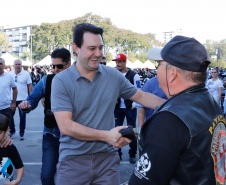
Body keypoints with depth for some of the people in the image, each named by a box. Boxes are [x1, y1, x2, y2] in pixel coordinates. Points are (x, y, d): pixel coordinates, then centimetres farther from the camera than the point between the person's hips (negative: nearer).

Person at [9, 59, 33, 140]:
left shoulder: (26, 74, -3)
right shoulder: (10, 74, 5)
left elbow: (30, 86, -2)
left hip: (23, 99, -2)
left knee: (22, 117, 3)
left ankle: (21, 133, 15)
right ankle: (12, 131, 27)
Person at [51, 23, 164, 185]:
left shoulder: (113, 75, 1)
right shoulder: (61, 81, -10)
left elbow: (141, 96, 11)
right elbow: (65, 126, -16)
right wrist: (106, 135, -21)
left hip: (107, 157, 3)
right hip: (73, 159, -2)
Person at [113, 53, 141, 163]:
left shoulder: (133, 75, -3)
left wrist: (134, 105, -9)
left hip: (130, 108, -3)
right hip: (117, 108, 3)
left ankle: (132, 154, 15)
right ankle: (117, 153, 19)